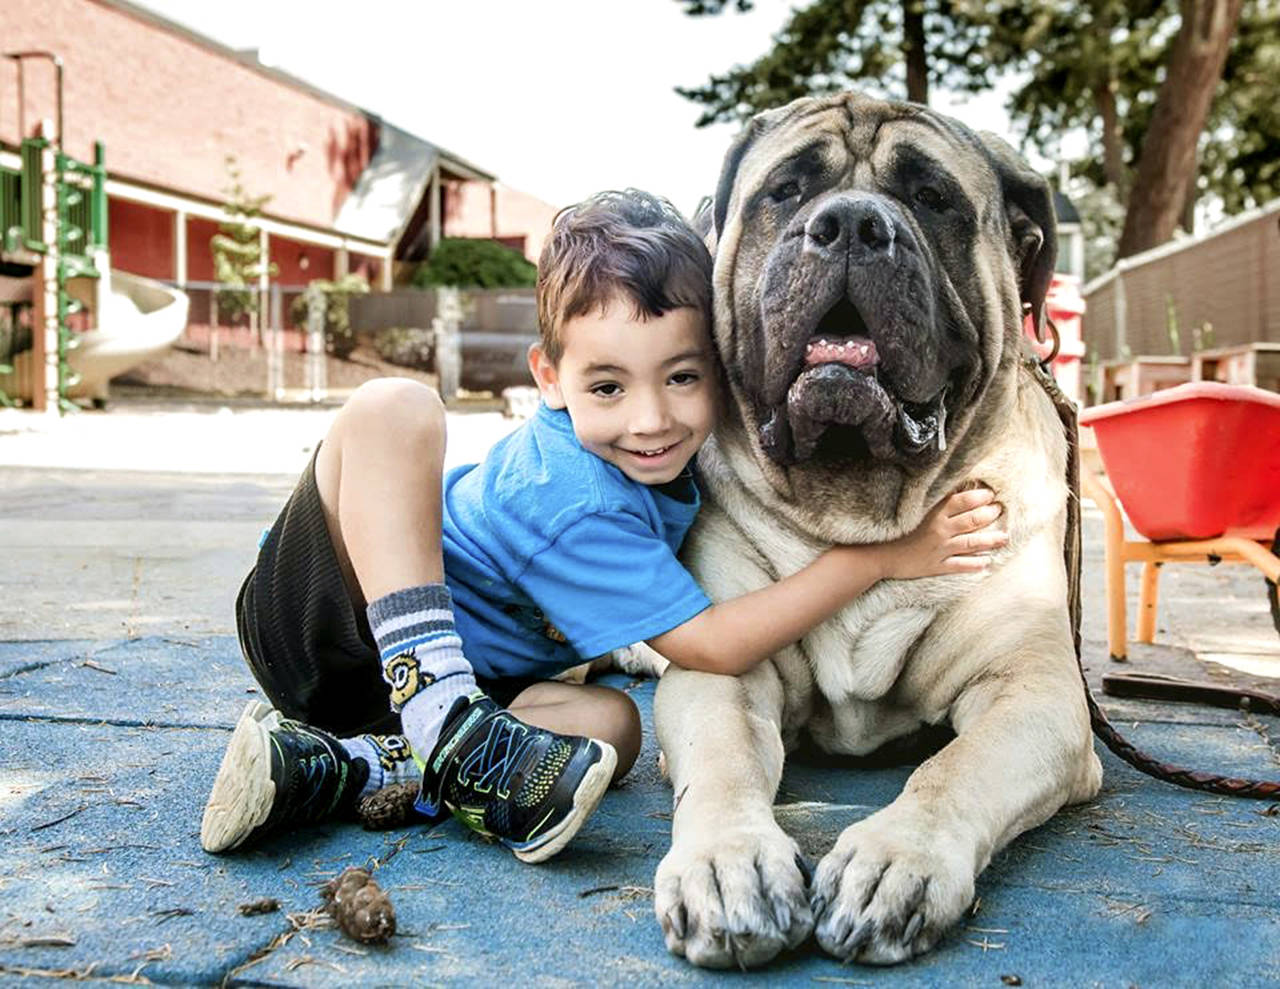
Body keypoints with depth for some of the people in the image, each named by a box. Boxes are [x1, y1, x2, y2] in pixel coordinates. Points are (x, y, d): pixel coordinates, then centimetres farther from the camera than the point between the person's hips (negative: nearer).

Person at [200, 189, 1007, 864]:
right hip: (321, 617, -7)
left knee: (612, 723, -20)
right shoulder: (573, 506, -29)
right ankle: (448, 727, -37)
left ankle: (330, 768, -23)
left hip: (448, 673, 7)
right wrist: (878, 555, -29)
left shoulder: (668, 459, -6)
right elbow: (713, 646, -27)